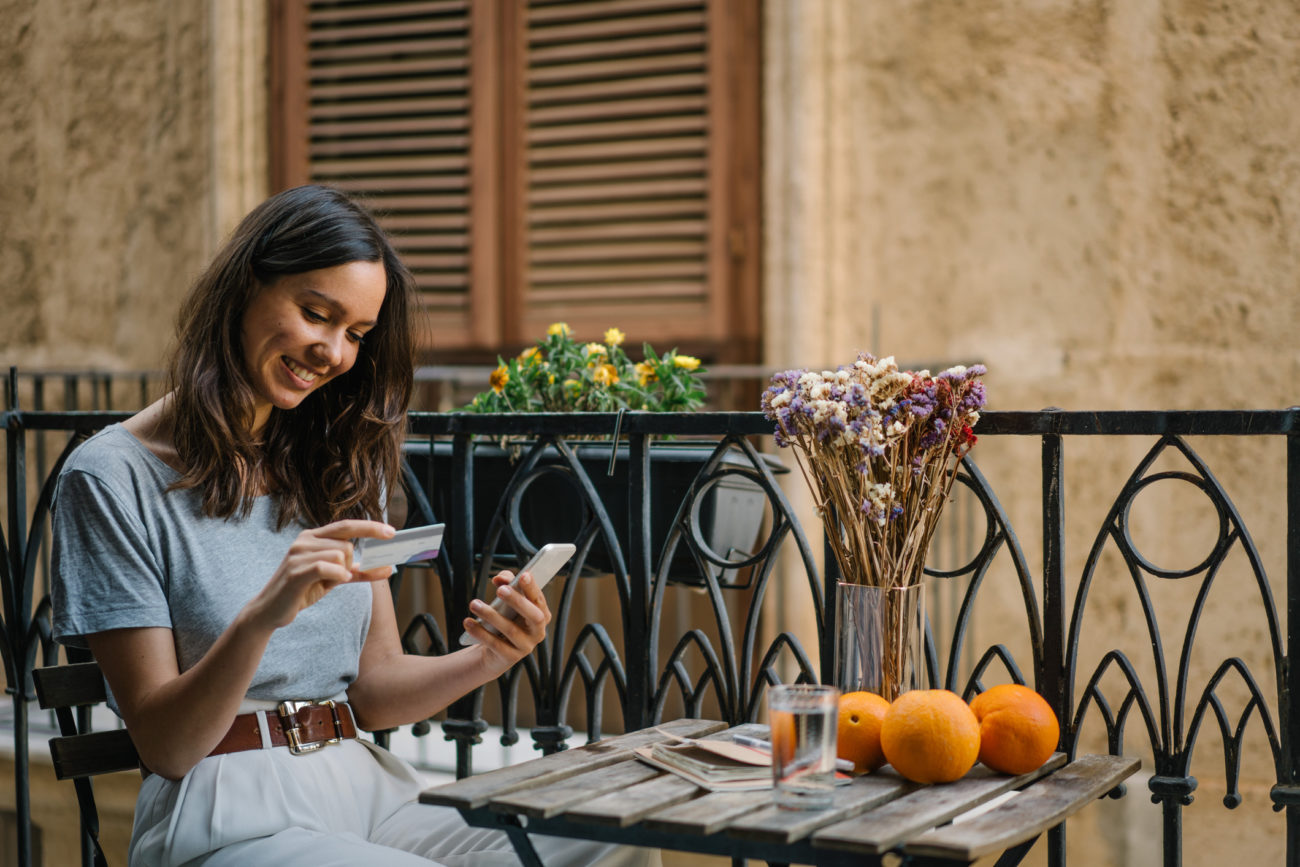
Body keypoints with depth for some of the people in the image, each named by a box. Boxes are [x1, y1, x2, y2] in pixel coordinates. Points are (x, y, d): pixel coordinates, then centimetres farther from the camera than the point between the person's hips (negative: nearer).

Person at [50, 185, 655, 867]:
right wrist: (261, 618, -26)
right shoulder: (113, 477, -4)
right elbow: (165, 747, -8)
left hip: (369, 795, 6)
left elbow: (374, 691, 13)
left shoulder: (338, 468, 16)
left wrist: (487, 660, -8)